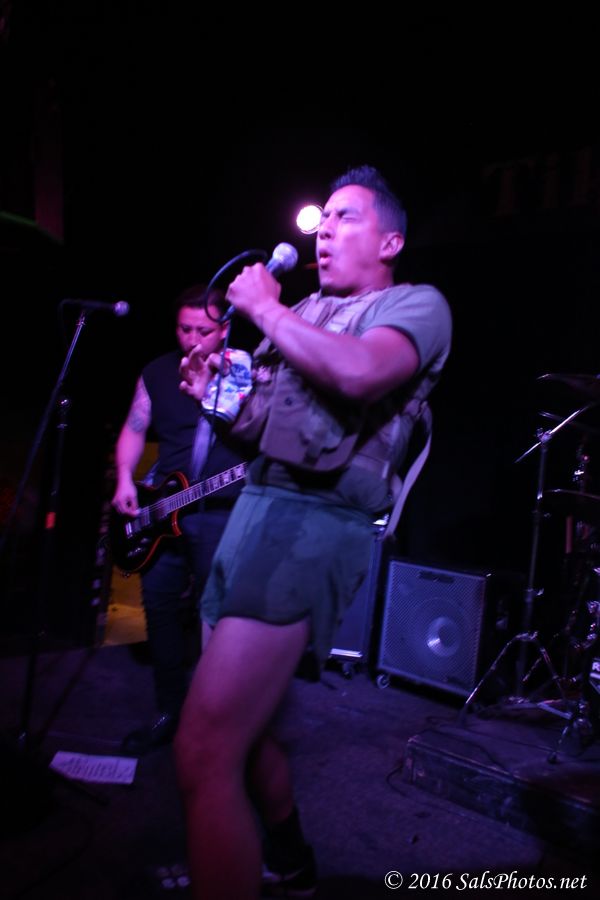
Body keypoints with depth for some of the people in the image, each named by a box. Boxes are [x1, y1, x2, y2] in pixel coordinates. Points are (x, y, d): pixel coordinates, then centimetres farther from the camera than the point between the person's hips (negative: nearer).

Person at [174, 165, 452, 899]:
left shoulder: (418, 304, -1)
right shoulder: (305, 310, 21)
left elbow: (357, 373, -25)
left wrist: (265, 309, -11)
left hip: (315, 520, -8)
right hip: (256, 503, 9)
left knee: (204, 752, -17)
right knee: (240, 720, 19)